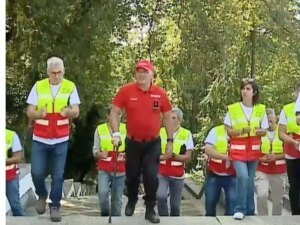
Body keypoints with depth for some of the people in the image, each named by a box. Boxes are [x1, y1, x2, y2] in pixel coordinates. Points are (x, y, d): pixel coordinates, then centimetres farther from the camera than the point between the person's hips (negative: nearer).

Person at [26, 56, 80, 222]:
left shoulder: (70, 87, -3)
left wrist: (68, 111, -30)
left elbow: (76, 112, -7)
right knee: (37, 172, -2)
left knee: (58, 176, 3)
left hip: (60, 140, 0)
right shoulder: (38, 86, -3)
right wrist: (39, 113, -25)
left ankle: (55, 207, 16)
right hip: (40, 139, 0)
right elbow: (29, 112, -2)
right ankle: (42, 195, 27)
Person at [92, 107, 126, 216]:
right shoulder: (100, 129, 0)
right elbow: (95, 150, 3)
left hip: (120, 169, 1)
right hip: (104, 168, -1)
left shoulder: (126, 129, 1)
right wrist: (101, 154, -19)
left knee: (117, 198, 6)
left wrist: (126, 154, -16)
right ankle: (105, 215, 3)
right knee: (102, 192, -20)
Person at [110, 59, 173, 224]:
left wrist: (170, 141, 3)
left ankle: (150, 209, 14)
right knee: (132, 175, 15)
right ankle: (131, 201, 42)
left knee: (151, 177, -4)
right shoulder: (126, 91, -10)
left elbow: (168, 118, 3)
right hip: (132, 142, 0)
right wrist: (116, 133, -18)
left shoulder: (160, 93, -6)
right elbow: (114, 113, -5)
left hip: (153, 143, 0)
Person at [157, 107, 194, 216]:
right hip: (161, 173, 0)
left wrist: (173, 156, -20)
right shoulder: (160, 132, 2)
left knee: (175, 204, 8)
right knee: (161, 196, -22)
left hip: (178, 175, 0)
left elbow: (188, 158, -4)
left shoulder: (187, 134, 0)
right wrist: (160, 156, -18)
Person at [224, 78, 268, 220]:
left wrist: (259, 131, -17)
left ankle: (250, 211, 23)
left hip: (254, 150, 3)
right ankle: (239, 209, -12)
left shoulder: (261, 109, 2)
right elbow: (228, 131, -2)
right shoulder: (232, 108, -5)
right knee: (243, 176, -23)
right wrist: (242, 131, -19)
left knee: (250, 181, 9)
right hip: (238, 150, -3)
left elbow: (265, 131, 6)